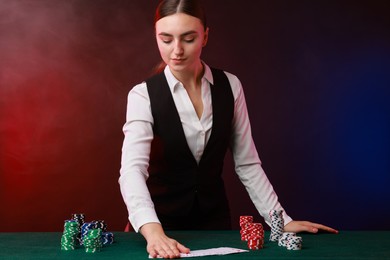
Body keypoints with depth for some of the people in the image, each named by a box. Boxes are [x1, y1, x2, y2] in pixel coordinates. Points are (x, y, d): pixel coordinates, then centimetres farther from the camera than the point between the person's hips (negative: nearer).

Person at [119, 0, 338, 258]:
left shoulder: (229, 86, -6)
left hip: (215, 216, 3)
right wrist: (153, 231, -46)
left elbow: (247, 162, -1)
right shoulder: (143, 95, -16)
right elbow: (133, 169, -29)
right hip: (163, 220, -3)